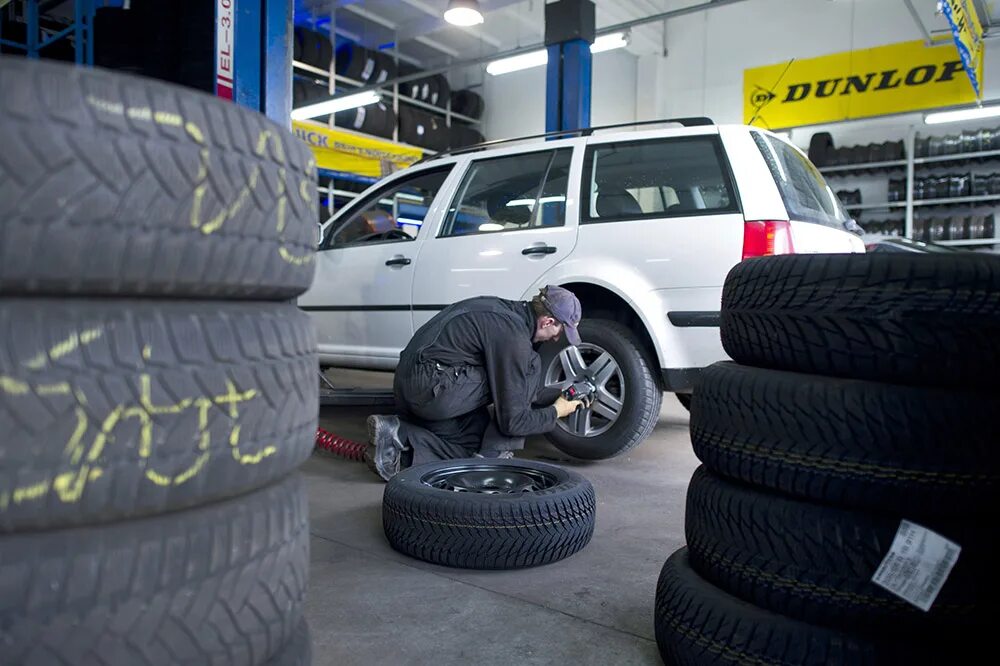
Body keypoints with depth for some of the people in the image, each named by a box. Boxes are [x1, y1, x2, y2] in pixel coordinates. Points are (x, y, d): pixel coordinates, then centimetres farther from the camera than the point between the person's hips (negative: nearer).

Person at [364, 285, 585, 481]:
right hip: (432, 387, -10)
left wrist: (559, 395, 23)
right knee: (530, 366, -5)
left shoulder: (507, 310, 13)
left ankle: (398, 433, 5)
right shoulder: (513, 335, -16)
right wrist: (555, 412, 3)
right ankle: (493, 456, -1)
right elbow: (512, 421, -13)